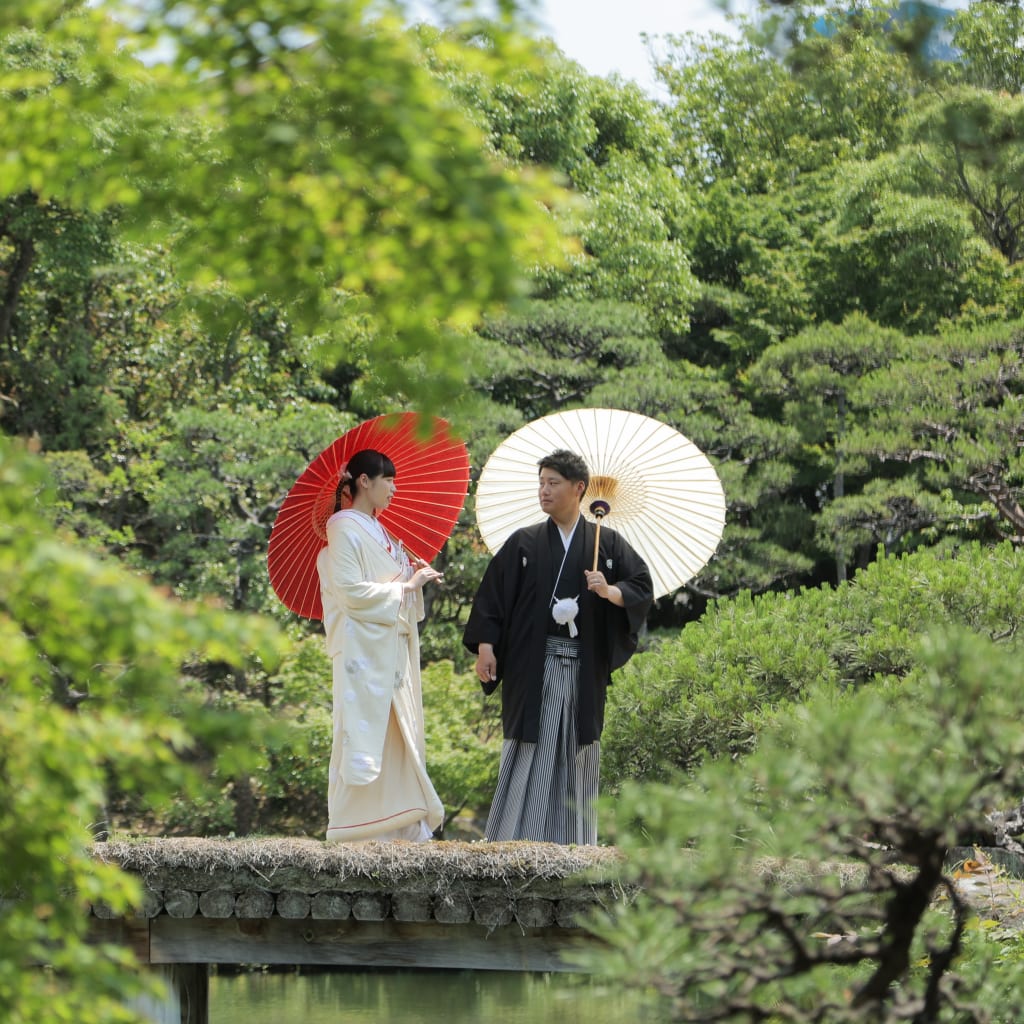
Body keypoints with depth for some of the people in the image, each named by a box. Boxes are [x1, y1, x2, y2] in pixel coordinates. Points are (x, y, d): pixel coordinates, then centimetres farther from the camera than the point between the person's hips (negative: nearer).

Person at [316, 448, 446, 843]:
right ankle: (356, 830, -7)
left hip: (393, 645, 9)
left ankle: (402, 825, 8)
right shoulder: (346, 529, -9)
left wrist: (413, 577, 3)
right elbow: (350, 590, -17)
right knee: (364, 733, -9)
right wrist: (405, 586, -12)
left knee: (399, 734, 6)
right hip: (364, 647, -9)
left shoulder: (378, 531, 17)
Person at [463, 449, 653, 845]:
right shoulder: (524, 544, 7)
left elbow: (642, 587, 4)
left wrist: (610, 592, -16)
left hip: (583, 668, 1)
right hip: (534, 665, -1)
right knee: (530, 751, -5)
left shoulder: (607, 543, 8)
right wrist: (485, 645, -7)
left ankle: (572, 842, 8)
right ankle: (515, 840, -4)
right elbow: (492, 592, 3)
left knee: (577, 752, 3)